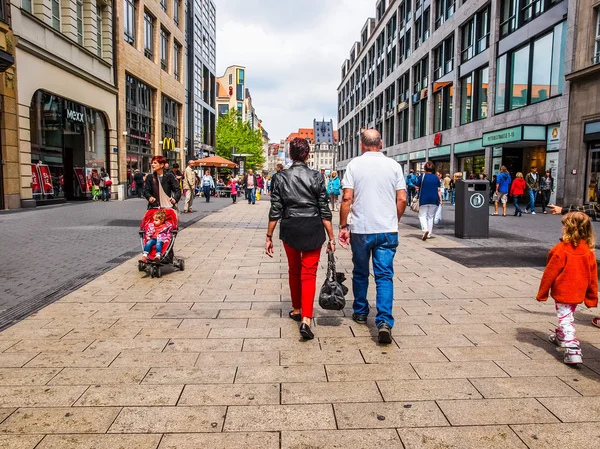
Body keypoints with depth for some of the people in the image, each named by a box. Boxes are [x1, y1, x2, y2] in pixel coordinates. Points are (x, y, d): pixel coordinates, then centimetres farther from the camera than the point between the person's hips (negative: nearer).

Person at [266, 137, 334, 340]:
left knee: (294, 270, 21)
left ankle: (297, 310, 36)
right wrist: (331, 238, 0)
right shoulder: (316, 176, -4)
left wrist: (269, 237, 5)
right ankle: (306, 320, -11)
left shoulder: (282, 177, -1)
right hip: (313, 229, -2)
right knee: (309, 274, 1)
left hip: (290, 229, 2)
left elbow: (275, 210, -2)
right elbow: (324, 210, -5)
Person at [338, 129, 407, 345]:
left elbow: (347, 198, -8)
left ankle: (360, 312, 31)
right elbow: (402, 199, 0)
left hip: (361, 229, 0)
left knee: (360, 273, 17)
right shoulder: (393, 165, 2)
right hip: (388, 230, 1)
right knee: (385, 275, 1)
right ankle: (384, 321, -11)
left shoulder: (354, 164, -2)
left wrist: (343, 226, 0)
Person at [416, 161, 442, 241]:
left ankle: (425, 229, -23)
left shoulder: (422, 177, -3)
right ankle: (429, 234, 13)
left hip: (424, 199, -3)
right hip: (434, 199, 3)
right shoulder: (436, 178, 4)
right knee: (431, 216, 12)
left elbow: (417, 187, 1)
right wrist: (440, 200, 6)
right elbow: (439, 190, 2)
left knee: (422, 215, 2)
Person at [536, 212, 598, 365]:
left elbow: (549, 273, -15)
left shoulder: (561, 249, -21)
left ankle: (572, 351, -13)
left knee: (565, 320, -3)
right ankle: (560, 337, 47)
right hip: (578, 293, 7)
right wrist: (592, 298, 15)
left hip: (562, 293, -7)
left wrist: (542, 293, -5)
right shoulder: (589, 252, -2)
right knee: (568, 317, 25)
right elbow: (593, 277, 4)